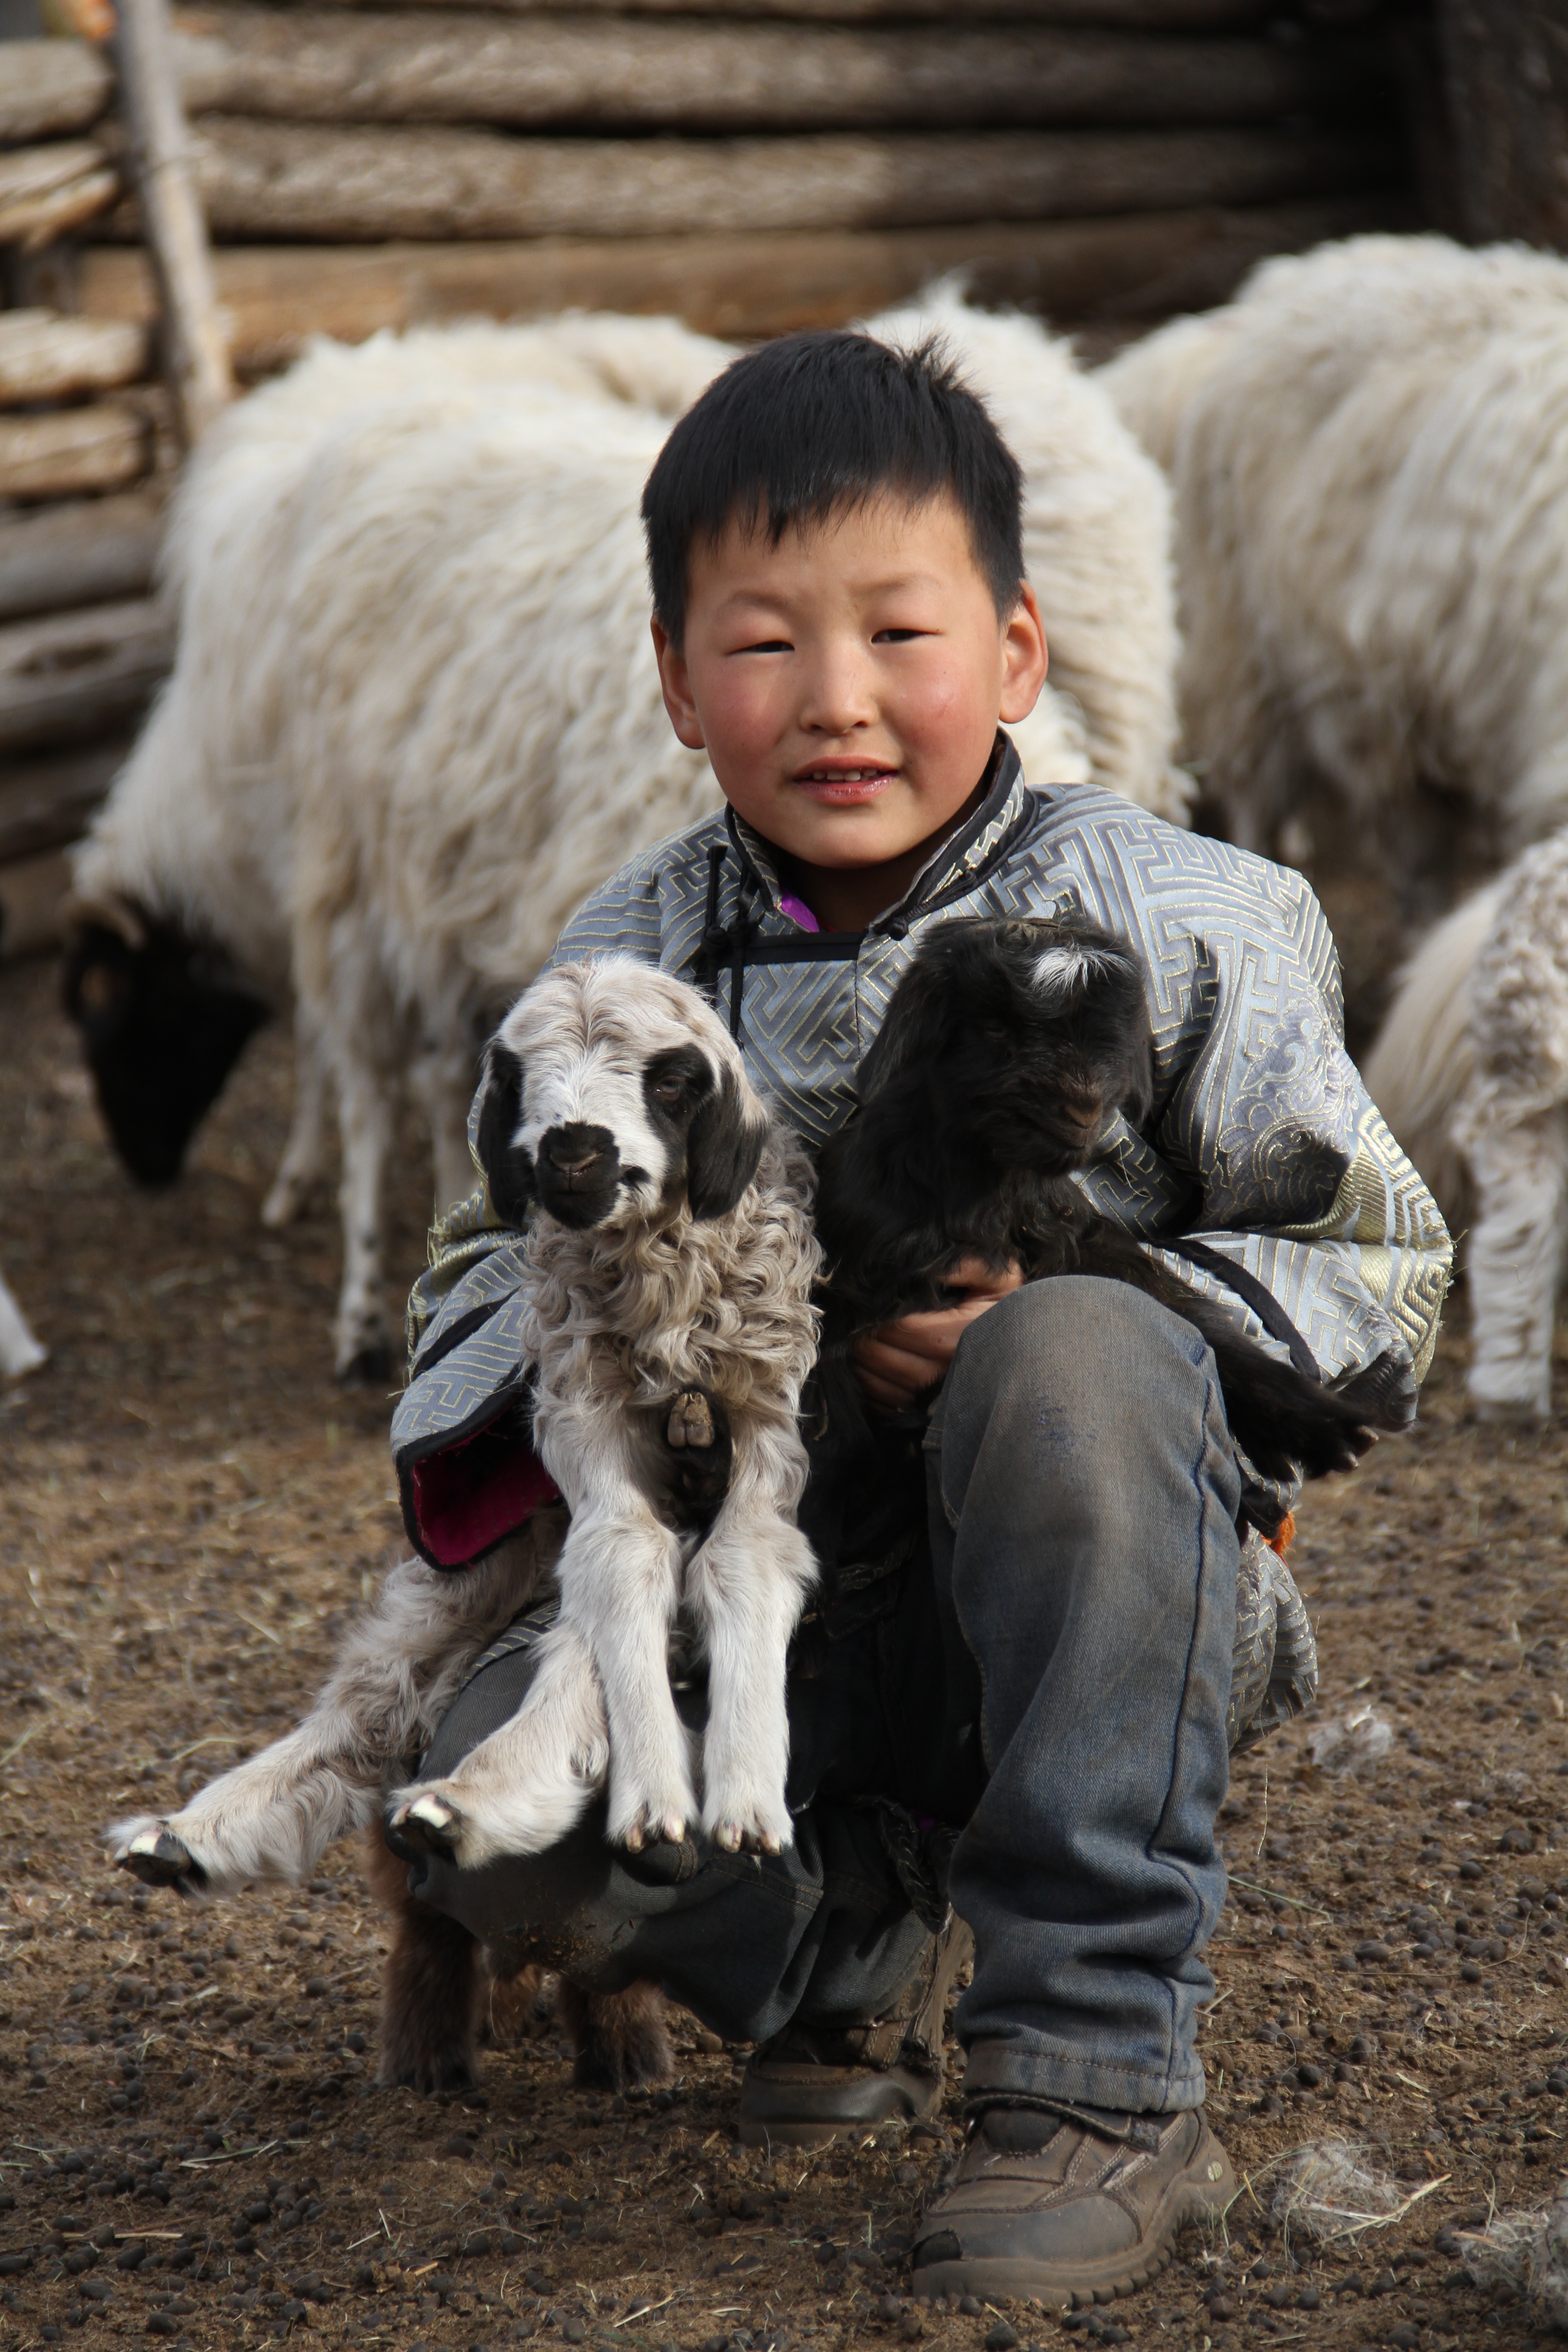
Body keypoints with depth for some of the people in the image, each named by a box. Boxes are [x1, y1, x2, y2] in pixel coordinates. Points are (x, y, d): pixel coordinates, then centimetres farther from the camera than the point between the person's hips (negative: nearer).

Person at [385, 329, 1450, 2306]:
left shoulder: (1166, 926, -7)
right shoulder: (631, 962, 2)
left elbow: (1375, 1265, -3)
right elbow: (499, 1250, 14)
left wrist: (1043, 1330, -20)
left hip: (1078, 1605, -2)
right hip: (772, 1607, 3)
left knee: (1078, 1356, -36)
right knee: (491, 1809, -25)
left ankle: (1104, 2079, -29)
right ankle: (872, 1946, 10)